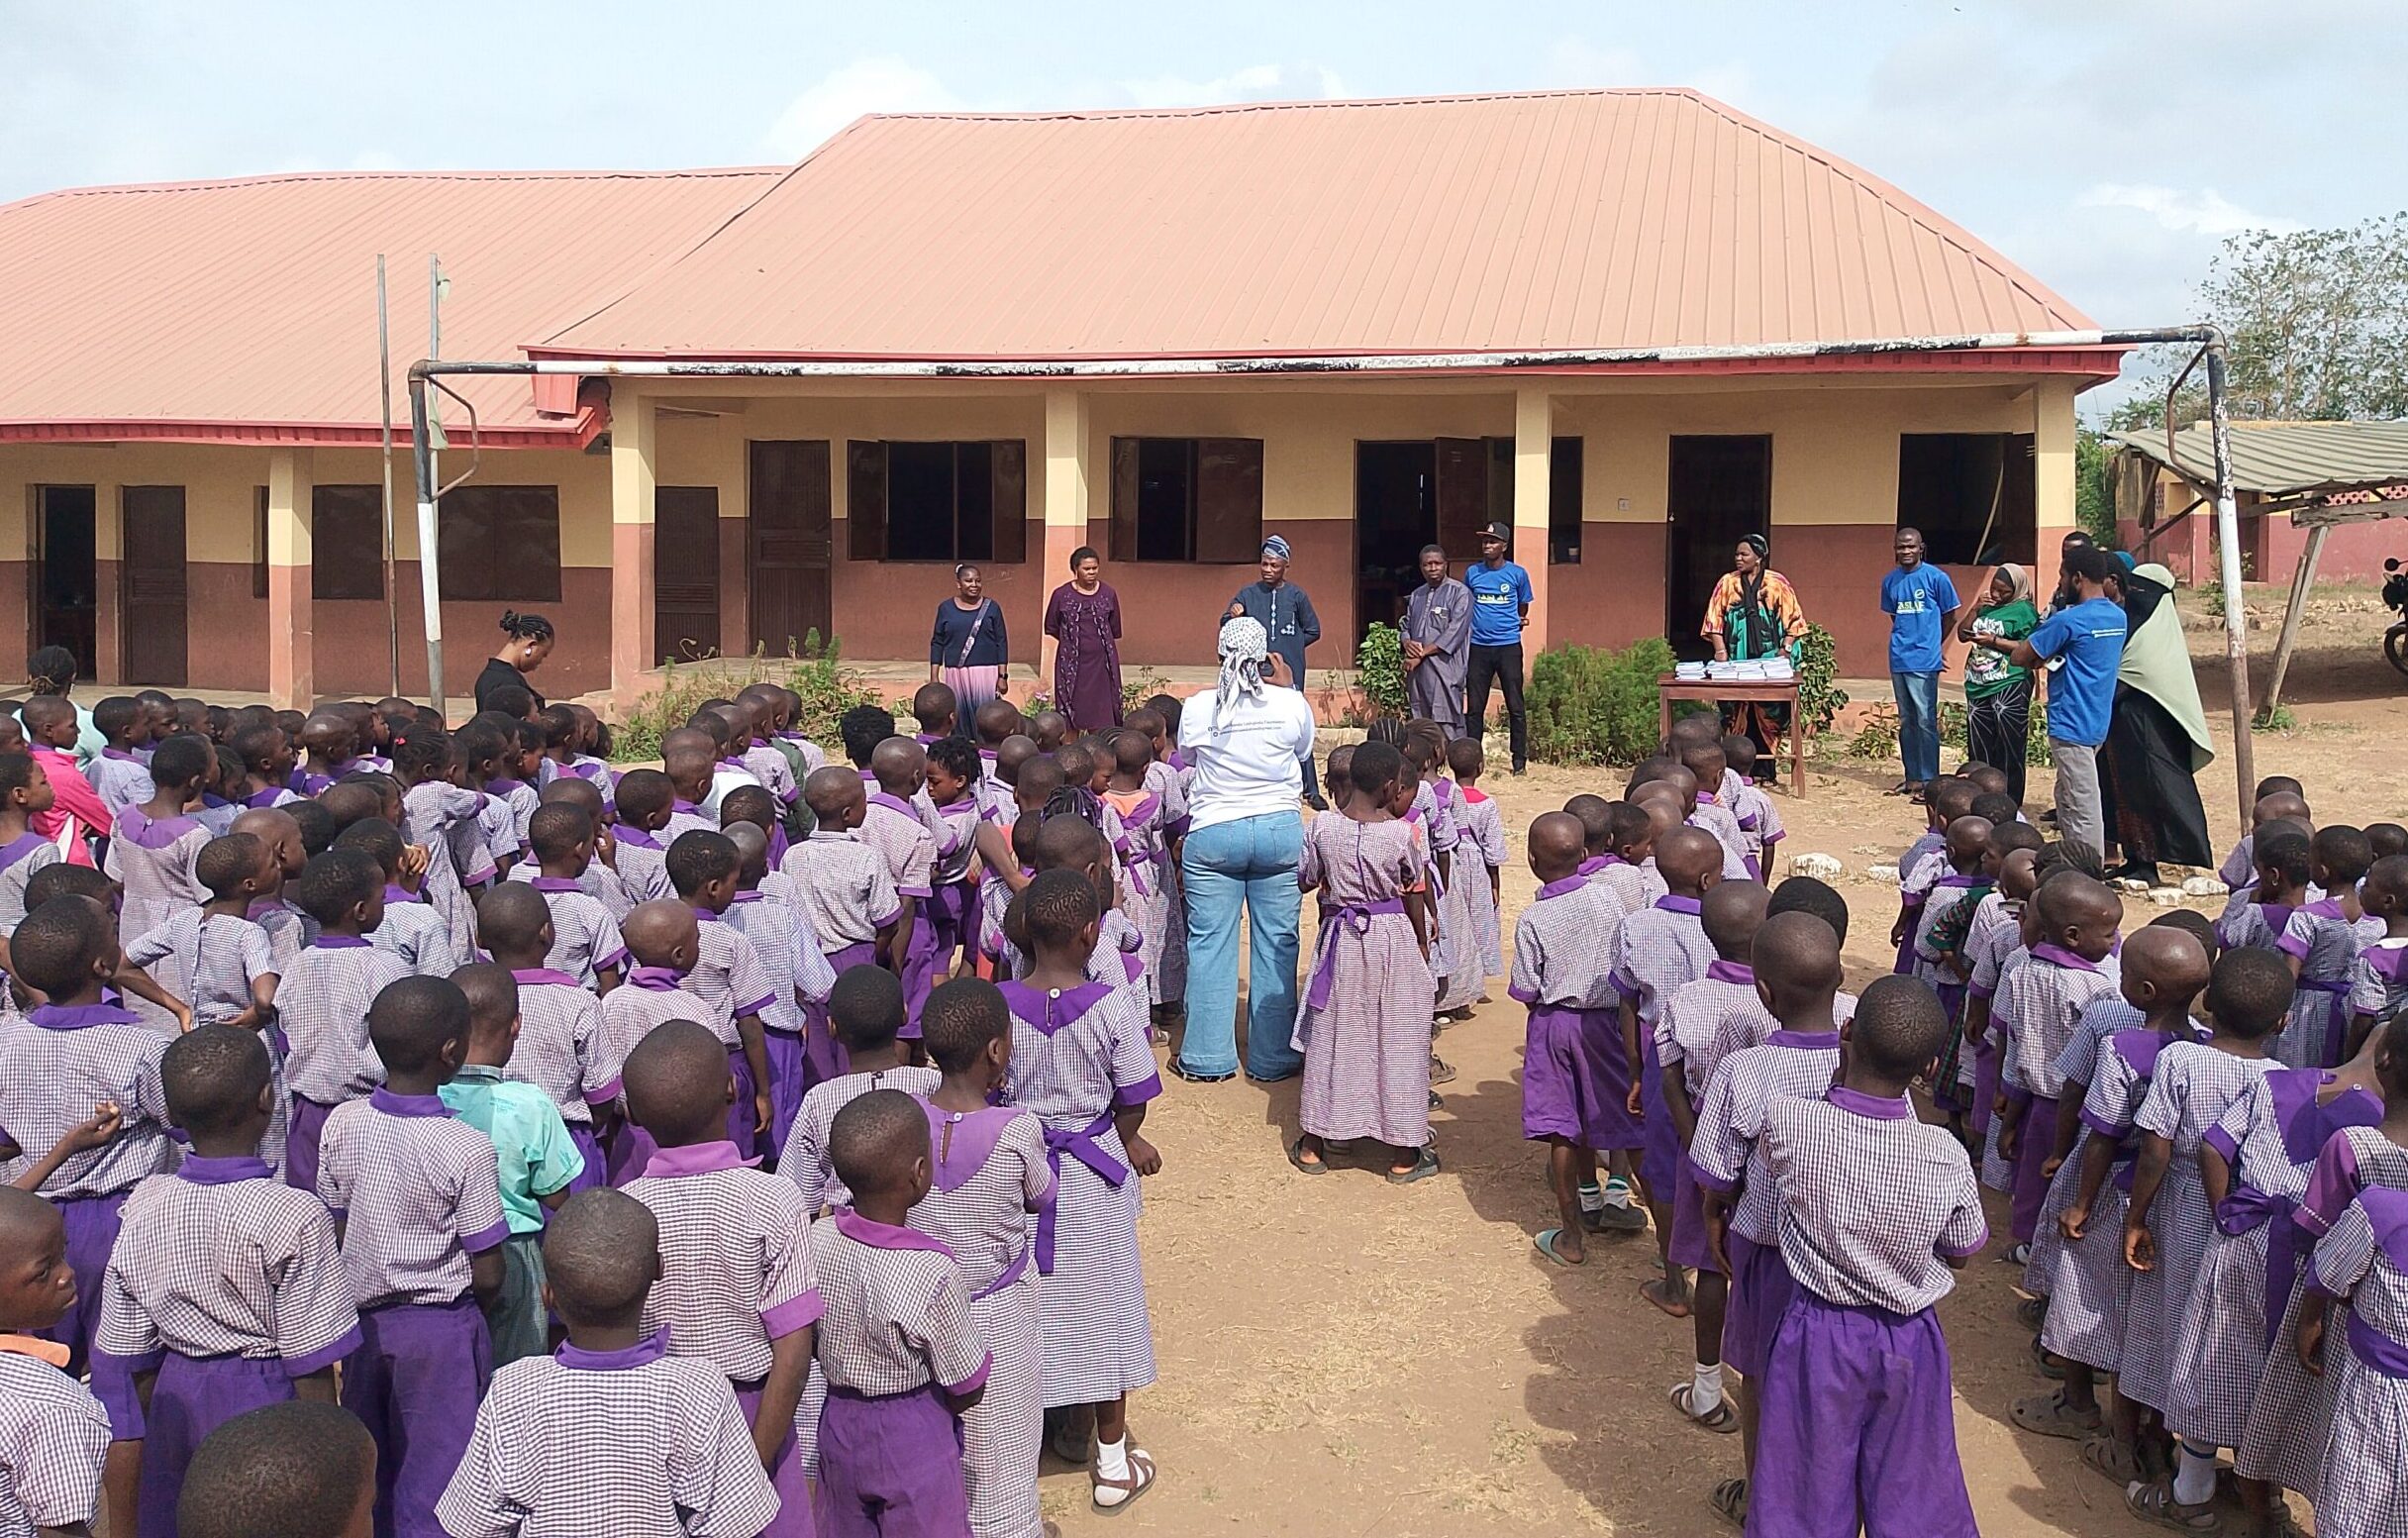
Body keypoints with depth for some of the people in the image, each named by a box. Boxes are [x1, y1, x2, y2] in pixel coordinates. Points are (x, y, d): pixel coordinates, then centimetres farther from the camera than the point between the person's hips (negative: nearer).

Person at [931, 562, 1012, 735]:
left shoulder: (991, 608, 4)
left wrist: (1003, 676, -2)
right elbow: (937, 643, 8)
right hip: (956, 675, 1)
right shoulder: (946, 608, 6)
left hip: (986, 674, -1)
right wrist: (934, 677, 3)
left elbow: (1002, 643, 4)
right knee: (958, 722, 0)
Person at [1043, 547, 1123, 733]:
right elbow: (1051, 628, 9)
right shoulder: (1061, 595, -3)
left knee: (1102, 719, -1)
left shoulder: (1108, 594, 1)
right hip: (1072, 662, -1)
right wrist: (1071, 641, 8)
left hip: (1101, 662, 1)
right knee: (1071, 716, 3)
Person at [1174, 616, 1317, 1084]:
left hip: (1212, 834, -1)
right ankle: (1273, 1057, 15)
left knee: (1209, 943, 7)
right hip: (1281, 830, 1)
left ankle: (1207, 1058, 11)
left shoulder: (1197, 708, -6)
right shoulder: (1292, 704, -5)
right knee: (1277, 944, 8)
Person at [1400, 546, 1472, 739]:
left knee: (1447, 726, -11)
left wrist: (1422, 653, -11)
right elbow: (1405, 626, 23)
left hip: (1444, 667, -6)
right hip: (1417, 668, 6)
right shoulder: (1416, 596, 19)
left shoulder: (1459, 592, -2)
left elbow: (1455, 632, -10)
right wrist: (1407, 643, -2)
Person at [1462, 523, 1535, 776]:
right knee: (1474, 706, 5)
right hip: (1478, 647, 2)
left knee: (1515, 705, 0)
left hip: (1508, 647, -2)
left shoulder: (1518, 574, 1)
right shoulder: (1472, 572, 5)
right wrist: (1479, 623, 9)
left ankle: (1520, 759, 8)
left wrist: (1517, 622, 6)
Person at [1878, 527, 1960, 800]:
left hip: (1925, 662, -5)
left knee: (1926, 722, -5)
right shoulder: (1890, 581, 8)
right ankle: (1912, 777, 19)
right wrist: (1905, 642, 11)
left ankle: (1928, 780, -1)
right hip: (1899, 661, 5)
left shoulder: (1936, 578, -5)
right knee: (1906, 722, 12)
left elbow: (1950, 617, 4)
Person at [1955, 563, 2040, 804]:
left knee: (2009, 756, -4)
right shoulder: (1987, 607, 15)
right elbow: (1963, 634, 13)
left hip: (2009, 688, -7)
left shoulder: (2023, 610, -5)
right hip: (1978, 687, 7)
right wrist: (1978, 608, 3)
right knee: (1979, 753, 11)